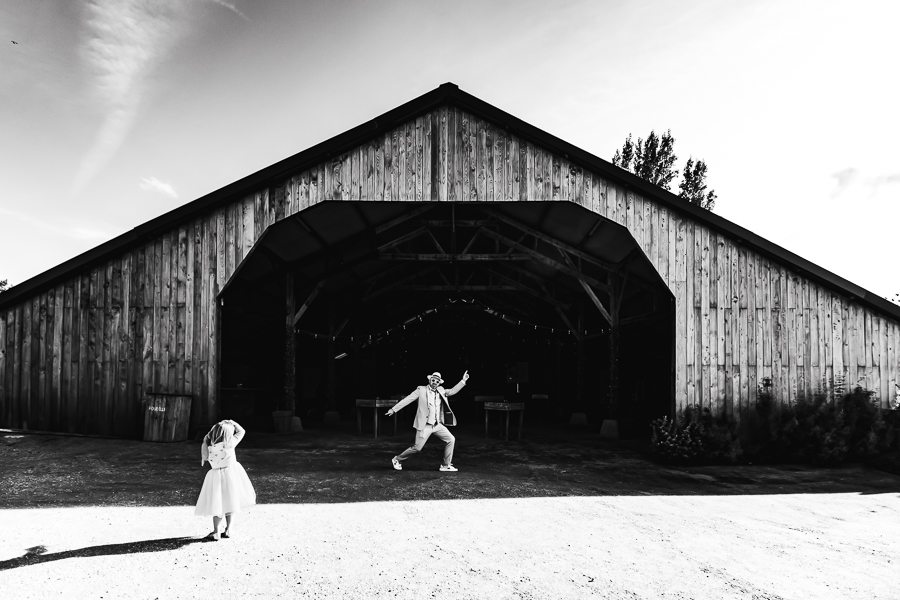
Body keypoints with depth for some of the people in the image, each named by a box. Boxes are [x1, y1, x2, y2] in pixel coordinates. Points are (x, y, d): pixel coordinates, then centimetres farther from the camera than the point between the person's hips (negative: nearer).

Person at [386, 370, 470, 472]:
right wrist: (394, 409, -7)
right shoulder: (421, 390, -4)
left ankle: (446, 465, 10)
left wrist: (463, 381, 7)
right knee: (417, 447, -5)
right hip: (425, 425, -6)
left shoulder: (441, 391, 11)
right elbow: (407, 399, -5)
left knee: (451, 440, -1)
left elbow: (452, 391, 16)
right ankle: (397, 459, 18)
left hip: (437, 425, 6)